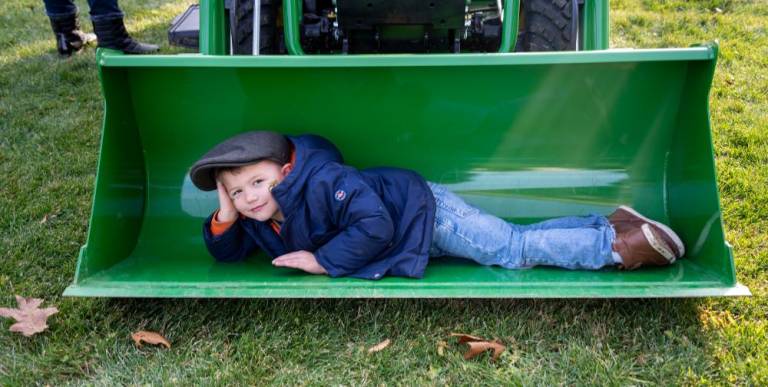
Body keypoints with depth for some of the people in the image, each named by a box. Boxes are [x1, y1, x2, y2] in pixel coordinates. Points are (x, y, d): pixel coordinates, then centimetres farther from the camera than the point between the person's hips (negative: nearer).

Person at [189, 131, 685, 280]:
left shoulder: (321, 183, -28)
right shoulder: (255, 217, 1)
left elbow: (375, 225, -35)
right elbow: (227, 253, 8)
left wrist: (324, 260, -26)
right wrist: (225, 215, -12)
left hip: (423, 212, -8)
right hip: (418, 228, 8)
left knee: (516, 248, -11)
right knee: (518, 240, 10)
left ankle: (618, 243, -1)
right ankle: (609, 224, 15)